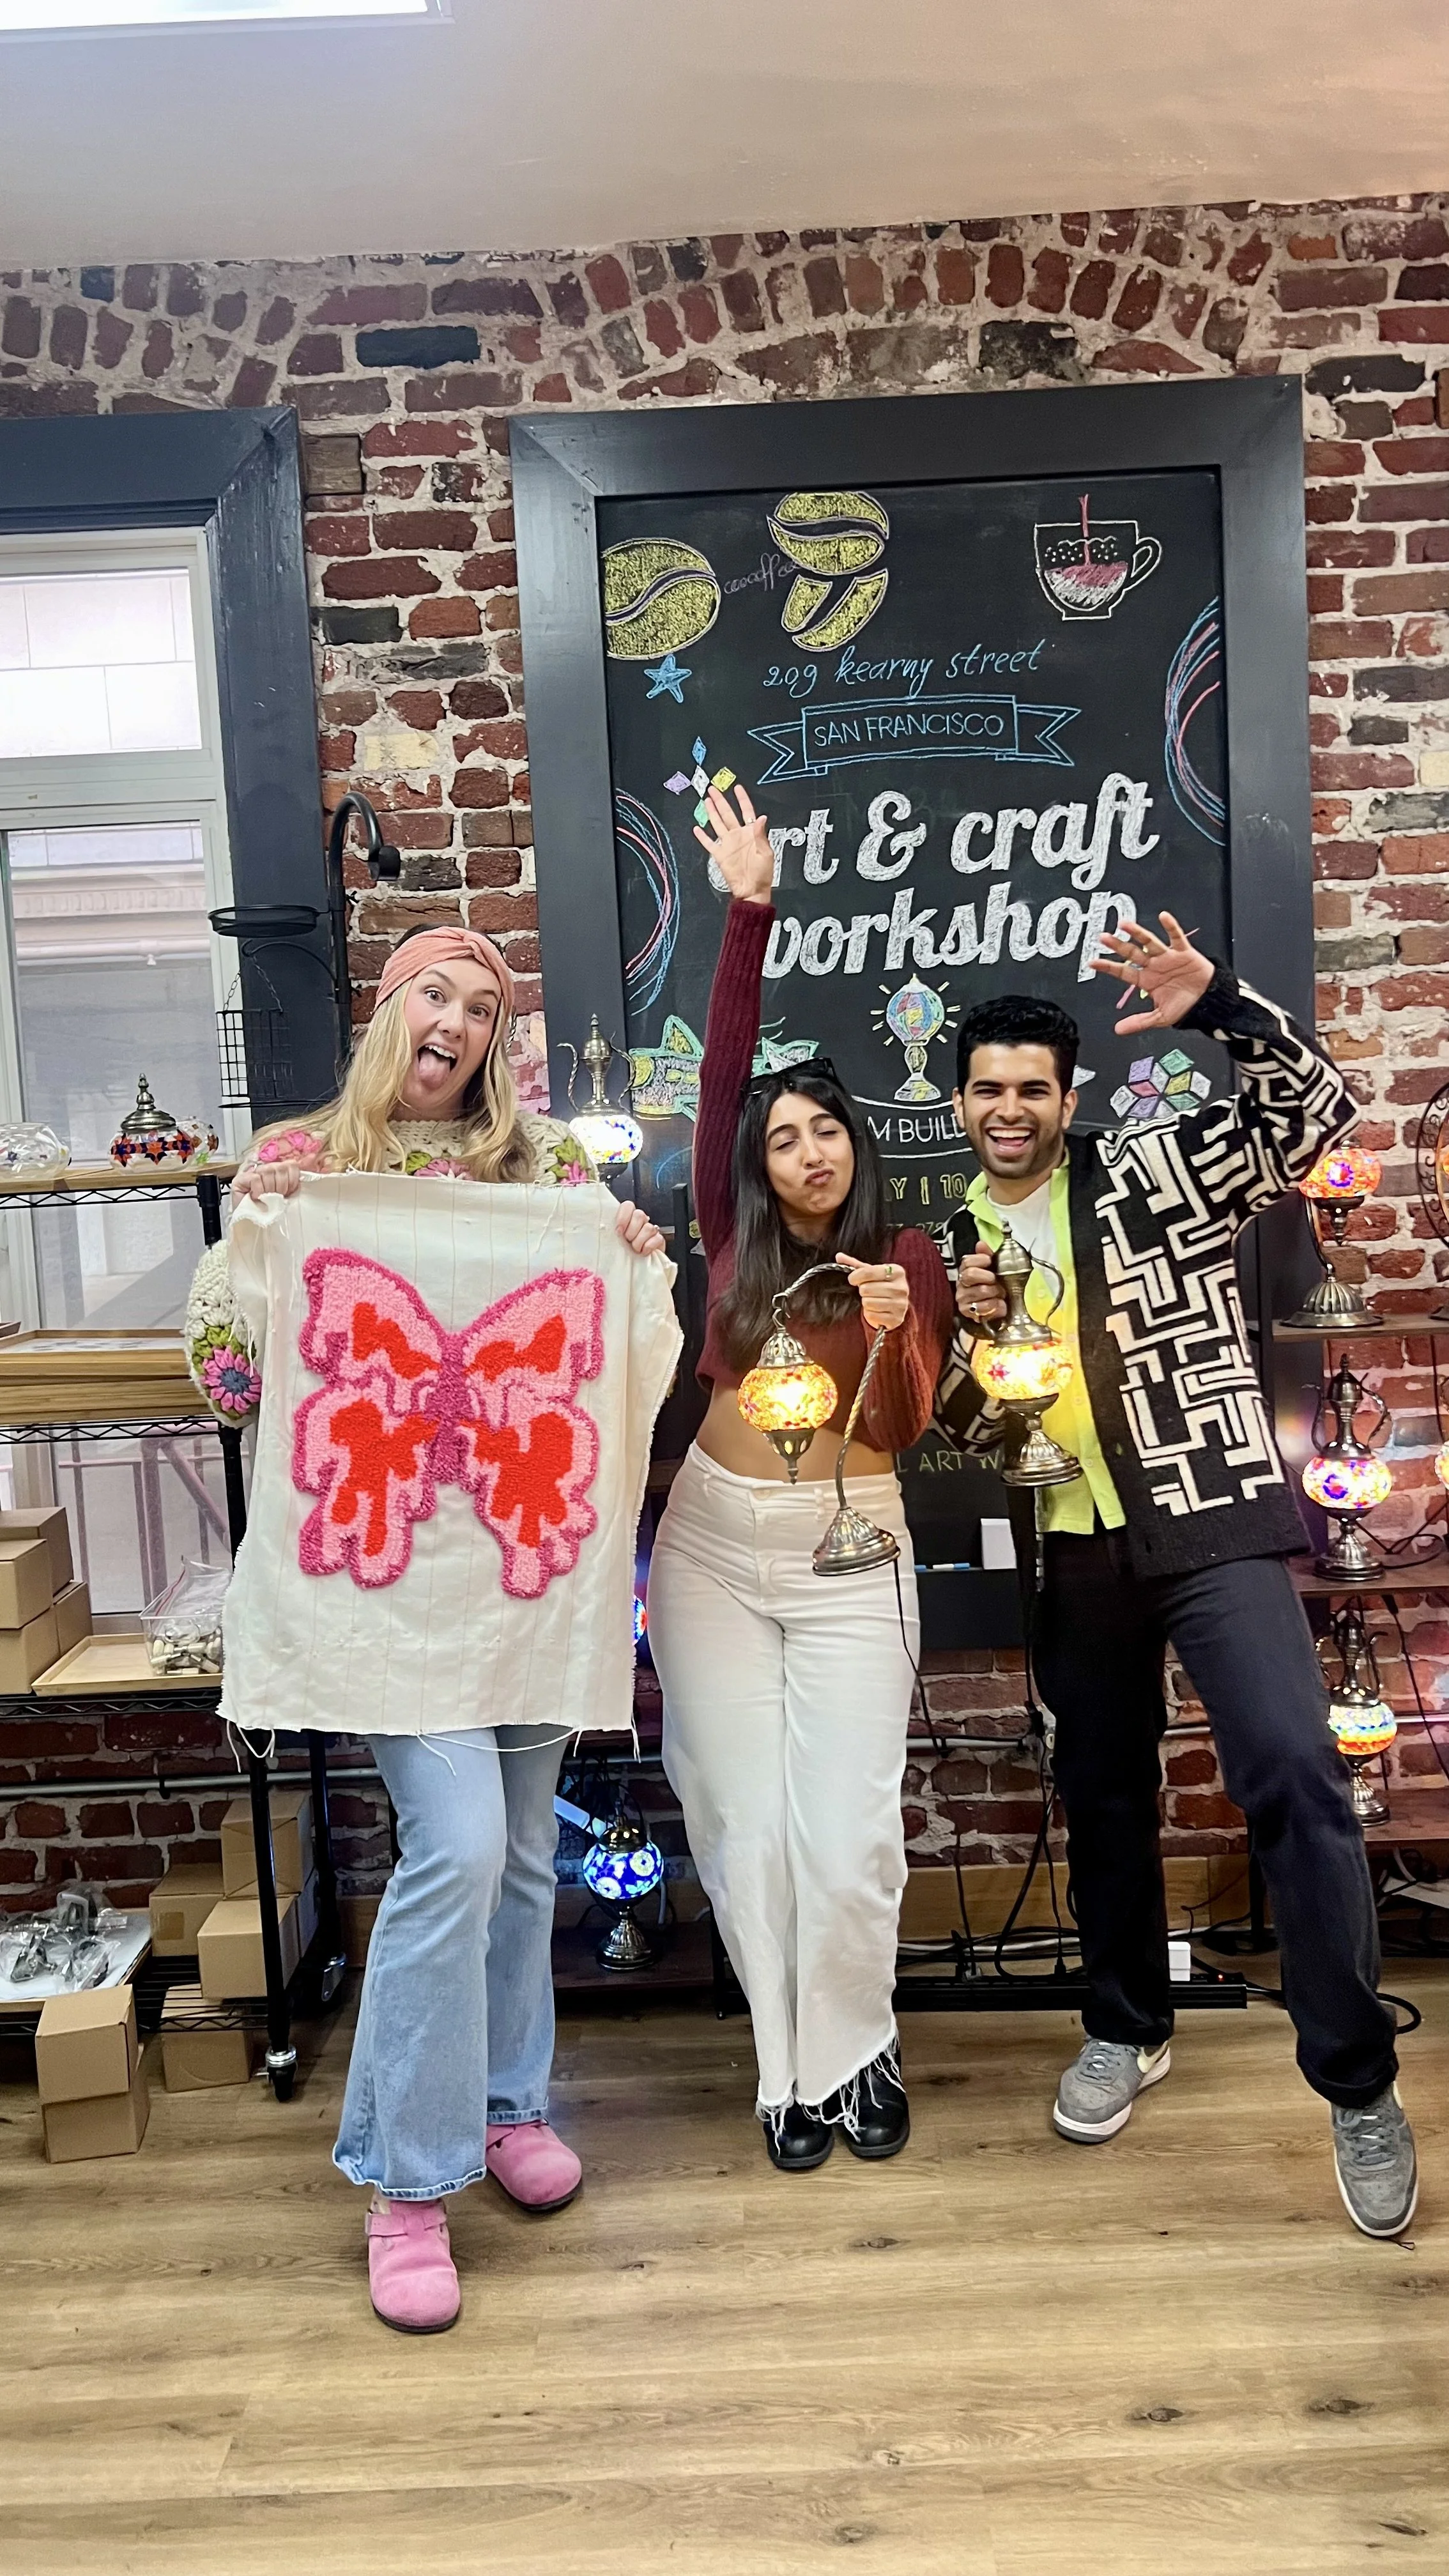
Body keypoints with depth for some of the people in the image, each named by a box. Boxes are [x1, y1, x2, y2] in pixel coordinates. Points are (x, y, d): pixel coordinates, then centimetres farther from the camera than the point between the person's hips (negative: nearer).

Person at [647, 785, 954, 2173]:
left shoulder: (910, 1259, -1)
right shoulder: (736, 1240, 2)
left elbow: (903, 1432, -8)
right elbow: (720, 1074, -6)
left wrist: (891, 1333, -28)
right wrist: (749, 910, -11)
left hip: (848, 1558, -1)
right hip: (712, 1547, 2)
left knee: (848, 1833, -3)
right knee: (747, 1824, 4)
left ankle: (848, 2055, 22)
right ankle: (796, 2068, 22)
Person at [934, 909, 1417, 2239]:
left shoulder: (1161, 1169, -1)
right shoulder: (959, 1237, 10)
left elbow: (1317, 1107, -14)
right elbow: (956, 1428, 12)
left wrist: (1222, 1006, -28)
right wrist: (972, 1337, -8)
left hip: (1214, 1522, -4)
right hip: (1075, 1552, 5)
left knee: (1294, 1772, -18)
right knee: (1103, 1791, 15)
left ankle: (1360, 2084, -3)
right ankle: (1128, 2029, 36)